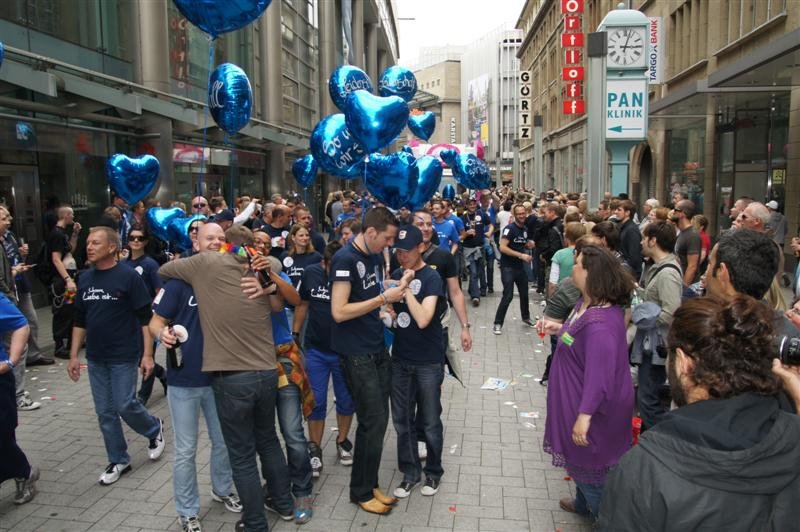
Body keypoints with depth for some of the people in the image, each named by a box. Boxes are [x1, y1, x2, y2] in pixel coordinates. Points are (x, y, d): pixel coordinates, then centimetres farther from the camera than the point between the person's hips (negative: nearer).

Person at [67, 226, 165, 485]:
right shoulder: (85, 278, 6)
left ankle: (154, 429, 25)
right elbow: (80, 320, 13)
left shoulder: (128, 277, -10)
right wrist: (73, 355, 10)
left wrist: (147, 354, -15)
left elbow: (145, 318, -11)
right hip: (95, 357, 5)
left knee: (125, 405, -5)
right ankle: (118, 461, 23)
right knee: (105, 412, 9)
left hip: (124, 356, -5)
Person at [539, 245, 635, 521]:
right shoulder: (587, 303, -1)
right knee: (580, 460, 29)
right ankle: (583, 503, 52)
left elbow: (599, 375, -32)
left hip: (593, 409, -10)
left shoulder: (599, 323, -34)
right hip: (576, 399, 10)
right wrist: (559, 328, 8)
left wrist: (585, 416, -28)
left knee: (589, 465, 11)